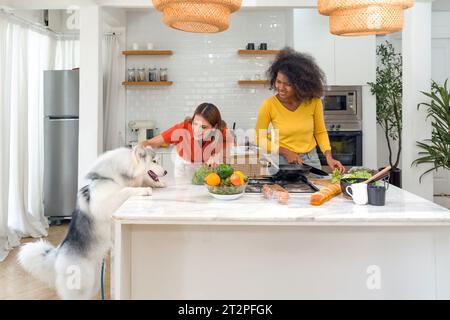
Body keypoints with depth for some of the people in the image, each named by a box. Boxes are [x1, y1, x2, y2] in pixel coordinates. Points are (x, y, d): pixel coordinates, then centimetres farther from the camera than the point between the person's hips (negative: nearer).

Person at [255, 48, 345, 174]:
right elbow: (259, 138, -4)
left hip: (311, 160, 2)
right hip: (282, 162, -1)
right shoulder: (269, 105, -15)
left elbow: (320, 132, 4)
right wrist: (285, 152, -13)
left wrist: (328, 157, -9)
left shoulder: (313, 101, -10)